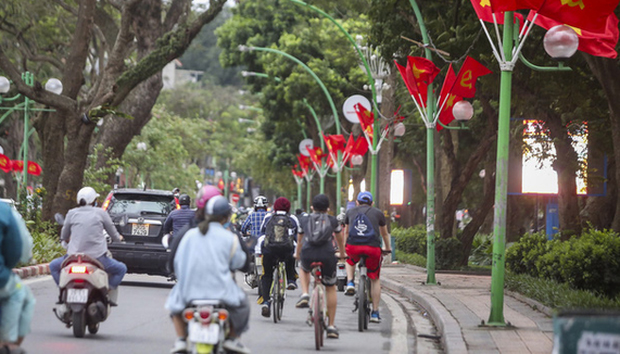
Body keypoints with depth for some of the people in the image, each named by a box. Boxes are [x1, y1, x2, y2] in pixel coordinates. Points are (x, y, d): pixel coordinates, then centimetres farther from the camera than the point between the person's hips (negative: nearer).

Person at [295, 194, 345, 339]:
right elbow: (340, 240, 32)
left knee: (304, 270, 38)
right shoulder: (332, 221, 16)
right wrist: (342, 254, 52)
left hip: (307, 255, 1)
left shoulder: (305, 220, 19)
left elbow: (300, 240, 35)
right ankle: (331, 326, 15)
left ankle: (304, 295, 12)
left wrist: (297, 254, 55)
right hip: (327, 255, -1)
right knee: (331, 288, 17)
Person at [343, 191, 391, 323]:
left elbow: (346, 232, 37)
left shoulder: (351, 212, 23)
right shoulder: (378, 213, 19)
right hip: (373, 248, -1)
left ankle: (350, 283, 15)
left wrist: (343, 247, 53)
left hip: (353, 247, 1)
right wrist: (387, 248, 51)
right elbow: (385, 234, 33)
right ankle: (375, 312, 16)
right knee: (375, 279, 17)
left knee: (350, 261, 38)